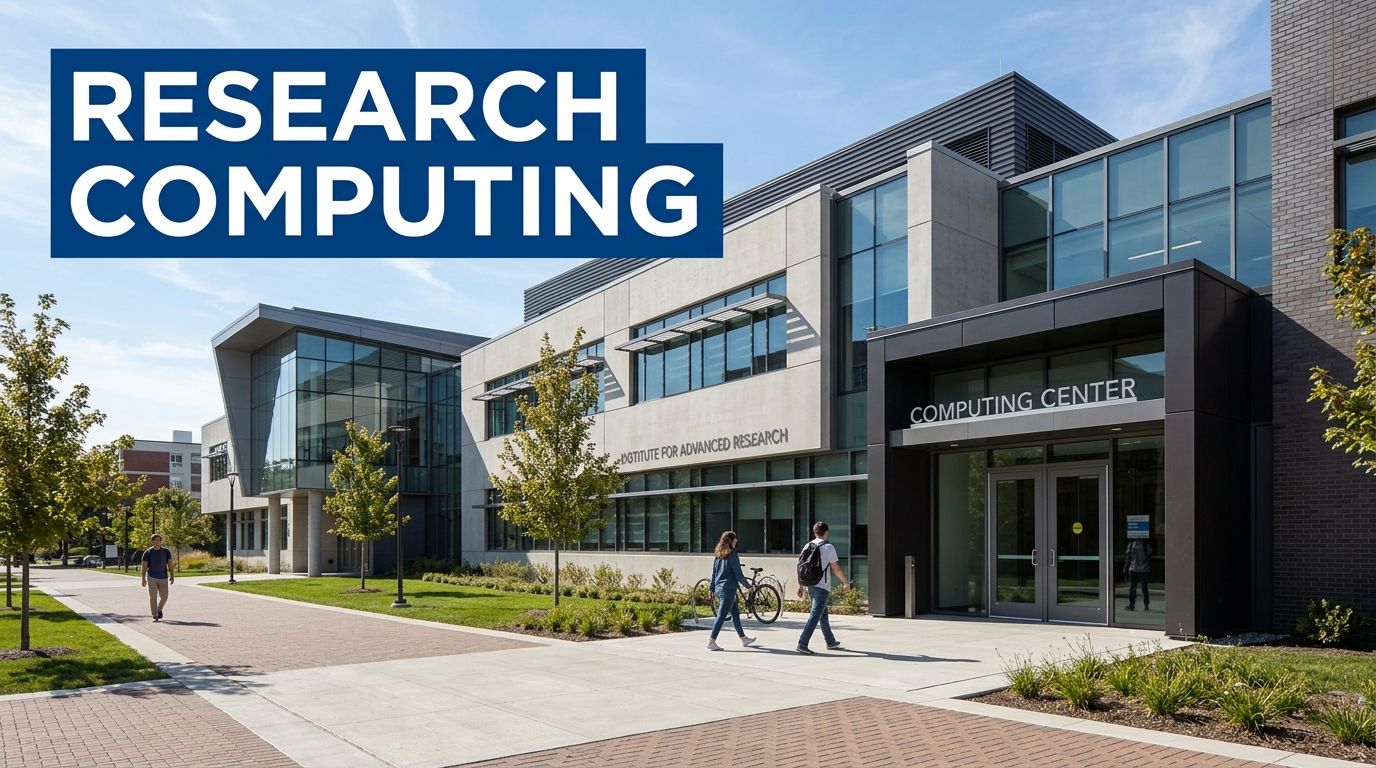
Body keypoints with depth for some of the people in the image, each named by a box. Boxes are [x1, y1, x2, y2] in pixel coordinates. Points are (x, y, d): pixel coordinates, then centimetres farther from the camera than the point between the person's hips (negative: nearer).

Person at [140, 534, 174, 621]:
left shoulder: (166, 551, 4)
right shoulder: (148, 552, -1)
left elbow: (170, 564, 4)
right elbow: (144, 566, -1)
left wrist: (172, 576, -3)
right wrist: (143, 578, -8)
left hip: (163, 578, 2)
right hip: (151, 577, -2)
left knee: (164, 596, 1)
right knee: (153, 597, -4)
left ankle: (159, 609, 30)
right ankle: (155, 616, 0)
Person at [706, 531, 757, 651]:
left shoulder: (718, 555, 10)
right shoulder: (732, 555, -13)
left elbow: (713, 573, 13)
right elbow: (738, 573, -12)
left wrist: (712, 589, 19)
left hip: (719, 588, 8)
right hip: (728, 588, -8)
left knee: (735, 613, 17)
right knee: (721, 616, -6)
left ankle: (743, 639, 26)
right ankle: (711, 641, -7)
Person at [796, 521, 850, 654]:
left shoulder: (808, 546, 8)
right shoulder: (828, 547, -8)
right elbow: (836, 568, -7)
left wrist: (800, 586, 13)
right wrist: (845, 582, 6)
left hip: (810, 586, 7)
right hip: (822, 587, -7)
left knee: (824, 614, 19)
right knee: (815, 615, -8)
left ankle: (831, 642, 30)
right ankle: (802, 644, -15)